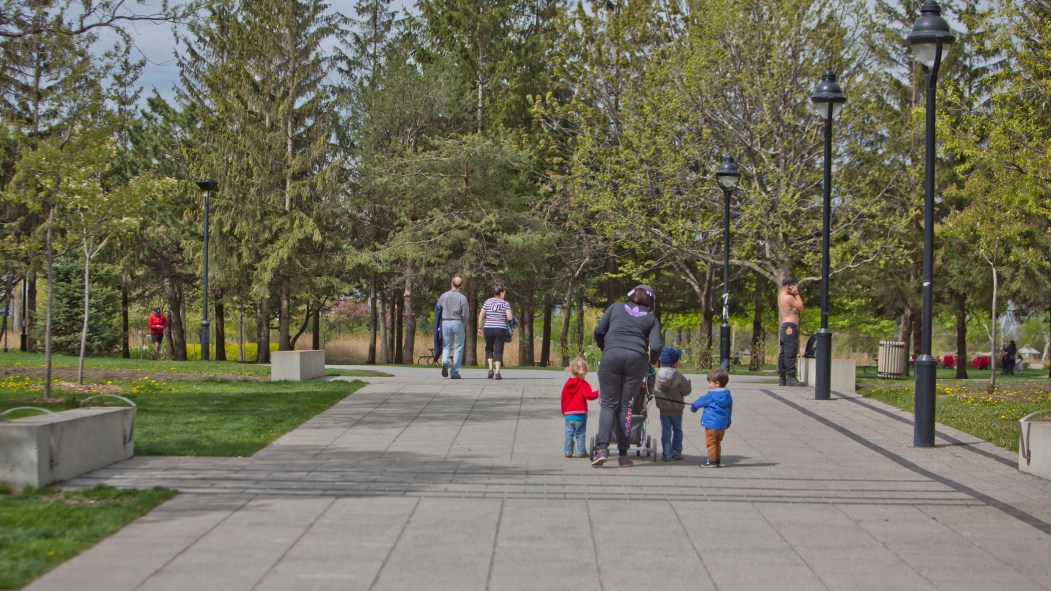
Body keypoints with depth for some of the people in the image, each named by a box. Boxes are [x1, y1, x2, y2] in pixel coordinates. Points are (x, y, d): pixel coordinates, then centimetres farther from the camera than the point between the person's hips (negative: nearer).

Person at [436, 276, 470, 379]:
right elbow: (466, 315, -8)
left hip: (445, 323, 2)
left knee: (446, 347, 14)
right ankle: (454, 372, 6)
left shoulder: (444, 296, 0)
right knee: (458, 348, 8)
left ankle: (445, 362, -15)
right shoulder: (462, 298, -7)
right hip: (457, 323, -2)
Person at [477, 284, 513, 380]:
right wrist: (505, 318, 11)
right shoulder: (505, 303, -3)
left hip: (488, 329, 2)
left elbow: (481, 315, 1)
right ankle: (497, 372, -7)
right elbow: (509, 317, -12)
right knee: (498, 351, 2)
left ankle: (490, 368, 5)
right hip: (501, 329, -2)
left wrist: (480, 327, 8)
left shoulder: (487, 302, 4)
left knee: (489, 349, 19)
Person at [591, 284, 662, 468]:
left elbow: (599, 331, 11)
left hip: (612, 355, 0)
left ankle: (602, 449, -15)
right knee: (626, 406, 7)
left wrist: (604, 348, 29)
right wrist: (652, 362, 24)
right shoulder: (651, 318, 17)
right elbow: (656, 347, 4)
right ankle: (623, 455, 6)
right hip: (637, 357, 0)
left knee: (608, 404, 3)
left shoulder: (617, 307, 18)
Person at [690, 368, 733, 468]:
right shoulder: (728, 396, 4)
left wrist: (693, 407, 20)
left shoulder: (711, 396, -14)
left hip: (711, 424, -7)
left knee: (710, 442, 0)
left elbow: (700, 401, -1)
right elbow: (730, 410, 12)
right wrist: (727, 423, 23)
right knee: (718, 443, 18)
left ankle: (712, 460, -1)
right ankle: (717, 459, 22)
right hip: (723, 425, 7)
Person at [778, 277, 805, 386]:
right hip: (790, 327, -10)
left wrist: (794, 294, 12)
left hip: (784, 327, 10)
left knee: (783, 353, 9)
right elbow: (800, 306, -6)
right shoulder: (788, 297, -12)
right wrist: (796, 293, -1)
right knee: (790, 353, -13)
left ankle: (782, 378, 10)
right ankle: (791, 377, -17)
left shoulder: (781, 296, 17)